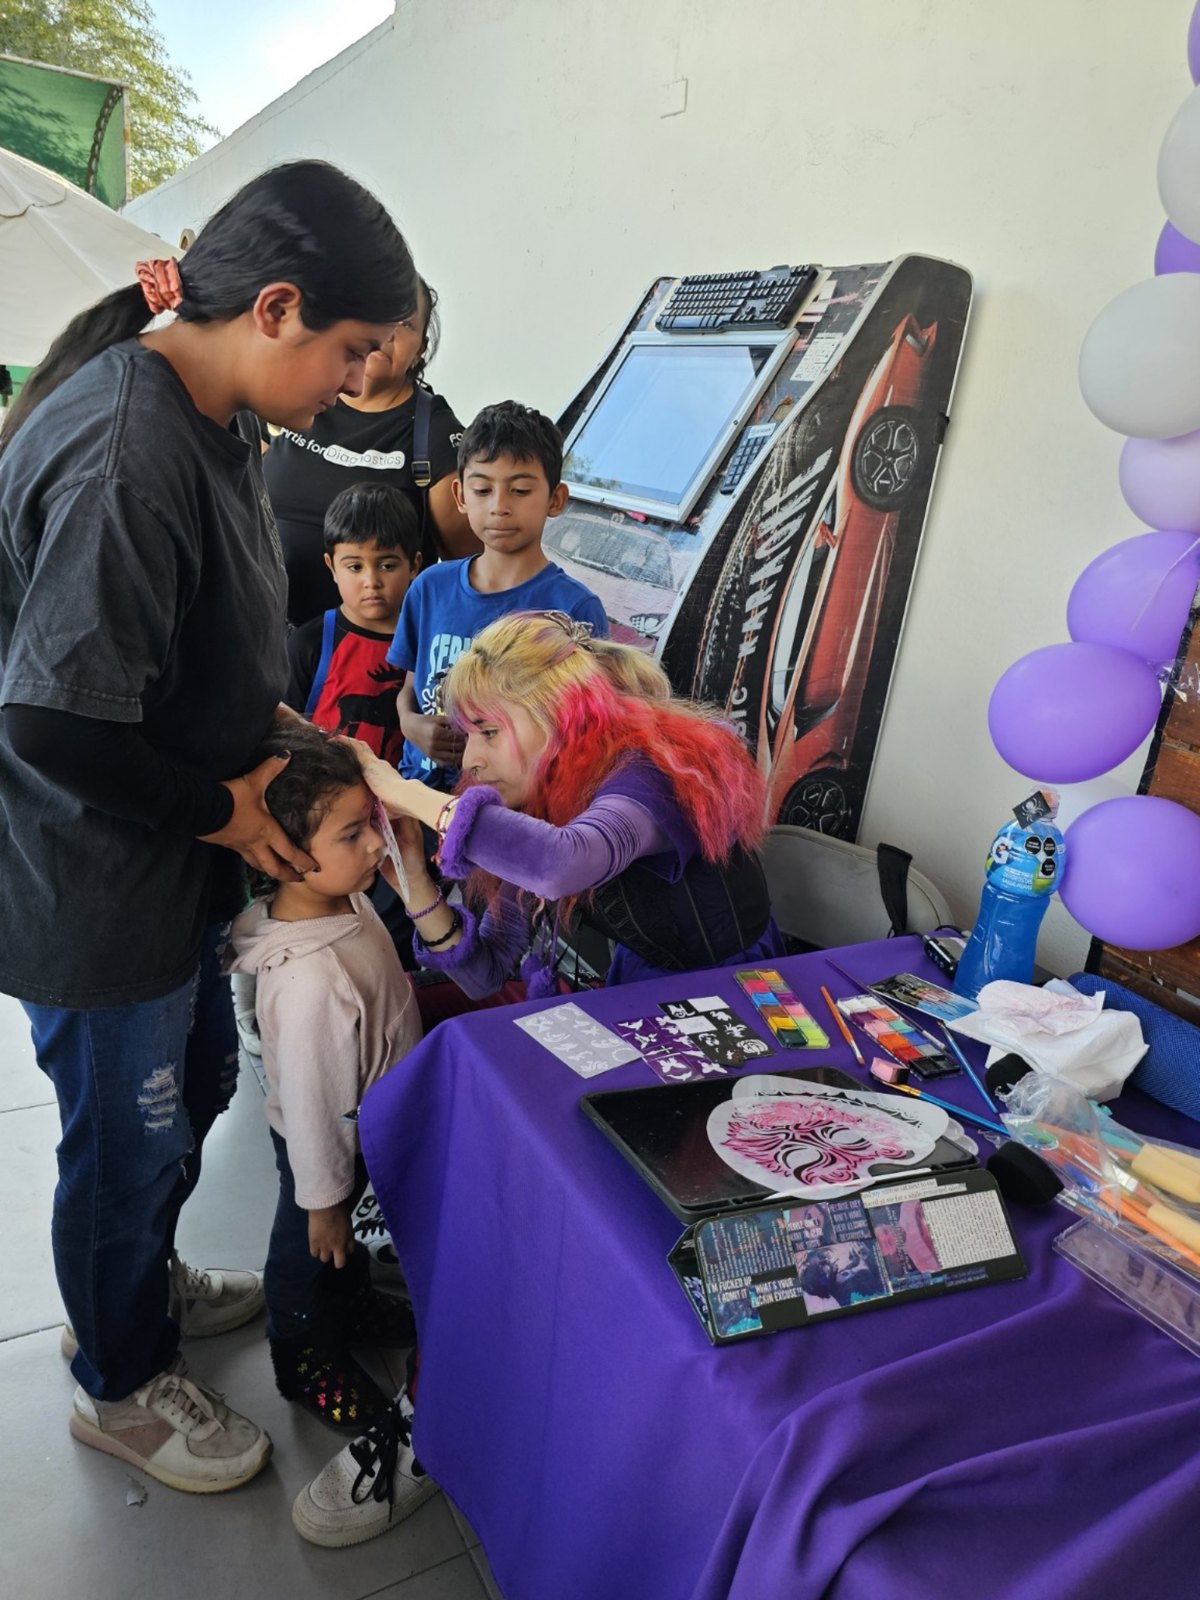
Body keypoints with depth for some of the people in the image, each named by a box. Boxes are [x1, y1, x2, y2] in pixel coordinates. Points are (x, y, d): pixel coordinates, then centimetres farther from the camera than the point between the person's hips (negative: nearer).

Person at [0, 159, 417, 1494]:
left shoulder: (199, 422, 4)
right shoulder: (122, 454, -29)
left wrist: (269, 726, 5)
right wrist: (222, 809, -18)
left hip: (171, 867, 9)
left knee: (194, 1086, 27)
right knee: (129, 1134, 12)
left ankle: (144, 1277, 55)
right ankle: (122, 1385, 41)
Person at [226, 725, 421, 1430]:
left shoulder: (344, 897, -15)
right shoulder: (311, 980, -43)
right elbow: (311, 1102, -30)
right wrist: (323, 1197, -16)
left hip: (362, 1127, 8)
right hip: (322, 1145, -8)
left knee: (346, 1235, 34)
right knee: (311, 1251, 22)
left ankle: (353, 1305, 62)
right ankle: (306, 1357, 50)